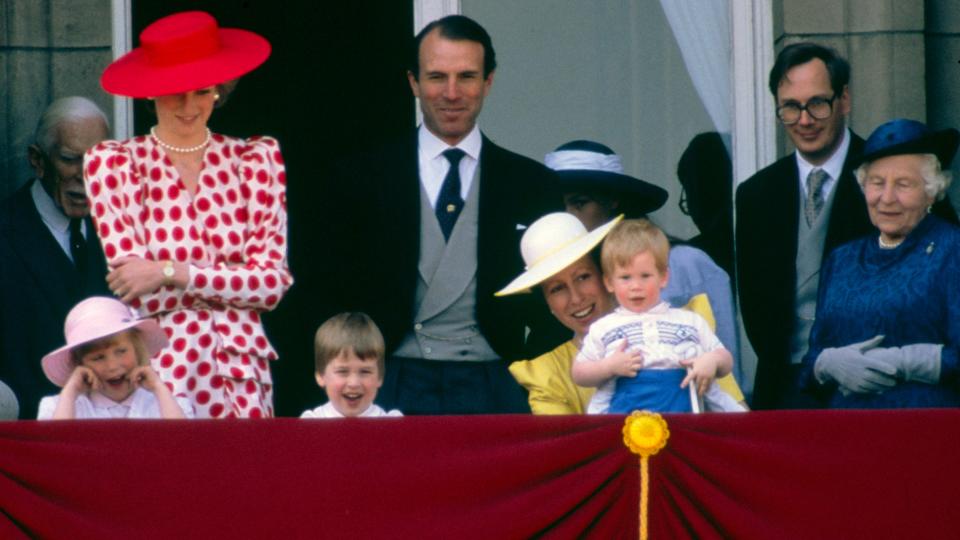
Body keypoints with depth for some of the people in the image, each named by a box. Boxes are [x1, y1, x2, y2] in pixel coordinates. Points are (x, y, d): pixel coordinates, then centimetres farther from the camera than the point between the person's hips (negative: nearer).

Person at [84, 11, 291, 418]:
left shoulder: (256, 159, 9)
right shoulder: (113, 163, 4)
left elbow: (273, 282, -1)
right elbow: (135, 290, -4)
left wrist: (171, 272, -9)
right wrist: (232, 281, -3)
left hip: (243, 373, 2)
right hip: (158, 370, -2)